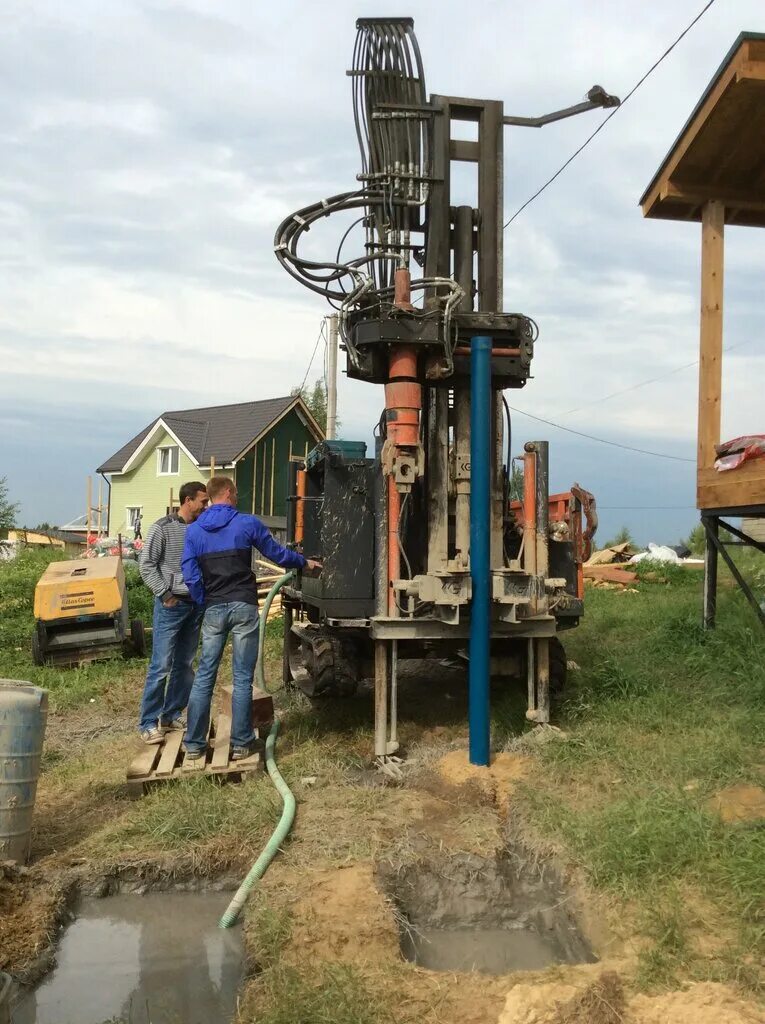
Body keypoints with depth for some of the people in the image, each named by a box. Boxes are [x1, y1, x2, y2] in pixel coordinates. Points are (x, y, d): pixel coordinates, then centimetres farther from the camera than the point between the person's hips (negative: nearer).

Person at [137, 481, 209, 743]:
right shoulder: (163, 527, -6)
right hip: (172, 604, -6)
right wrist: (164, 594, -10)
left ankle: (171, 716, 23)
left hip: (196, 604, 6)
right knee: (161, 666, -5)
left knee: (185, 665, 11)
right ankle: (149, 723, 4)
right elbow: (146, 564, -6)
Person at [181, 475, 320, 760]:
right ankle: (241, 744, 8)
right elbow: (277, 553, 8)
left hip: (214, 609, 3)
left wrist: (204, 602, 10)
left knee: (204, 676, 8)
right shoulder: (247, 523, -2)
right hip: (244, 607, -3)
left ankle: (194, 744, 11)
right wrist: (305, 562, 24)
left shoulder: (194, 530, 6)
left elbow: (190, 575, 0)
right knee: (242, 678, 3)